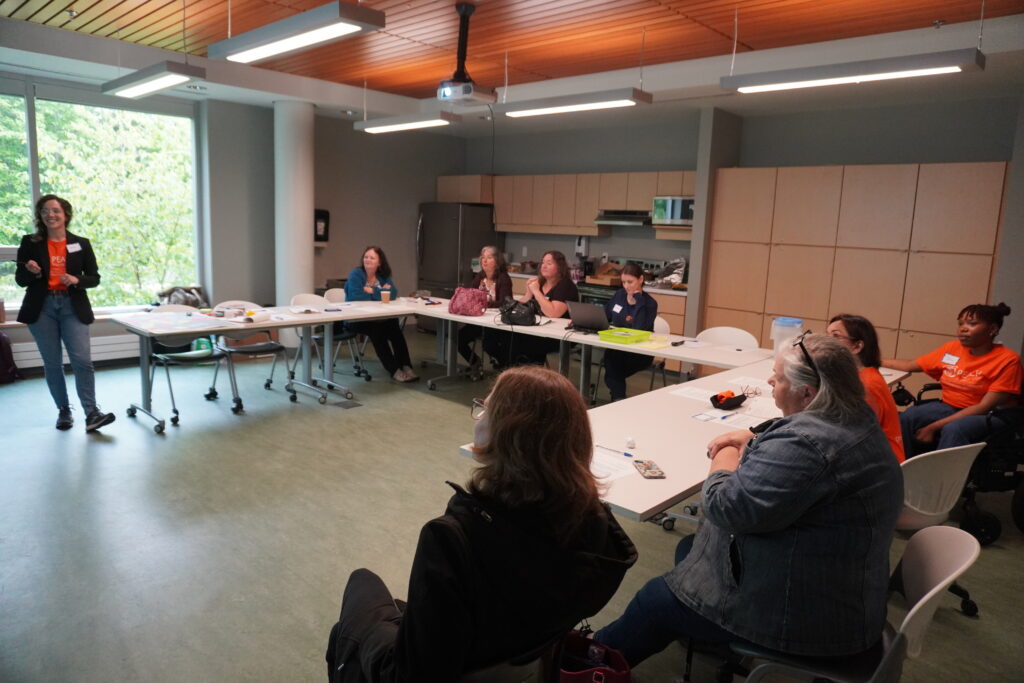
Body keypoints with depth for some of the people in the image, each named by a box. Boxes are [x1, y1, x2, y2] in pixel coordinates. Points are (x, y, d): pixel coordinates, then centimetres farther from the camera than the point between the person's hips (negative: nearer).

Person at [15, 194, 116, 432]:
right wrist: (32, 272, -16)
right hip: (42, 308, 1)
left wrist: (76, 280, -14)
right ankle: (64, 410, 18)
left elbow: (94, 278, 6)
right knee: (52, 363, 6)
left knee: (82, 360, -11)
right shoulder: (30, 243, 3)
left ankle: (92, 413, -11)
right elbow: (20, 279, 5)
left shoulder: (81, 244, 4)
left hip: (72, 307, -1)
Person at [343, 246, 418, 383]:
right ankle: (394, 370, -27)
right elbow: (355, 297, -22)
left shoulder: (384, 275, 8)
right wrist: (380, 292, -12)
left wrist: (372, 291, -16)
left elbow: (393, 293, -9)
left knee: (393, 324, -27)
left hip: (378, 318, 4)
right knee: (376, 328, -33)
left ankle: (406, 366, -28)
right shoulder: (356, 274, -6)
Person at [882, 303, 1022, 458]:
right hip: (948, 408, 5)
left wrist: (933, 427, -23)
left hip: (988, 417, -5)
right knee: (905, 418, -24)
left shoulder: (1008, 360, -11)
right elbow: (908, 366, 15)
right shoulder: (951, 349, 5)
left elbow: (985, 407, -17)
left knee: (953, 429, -37)